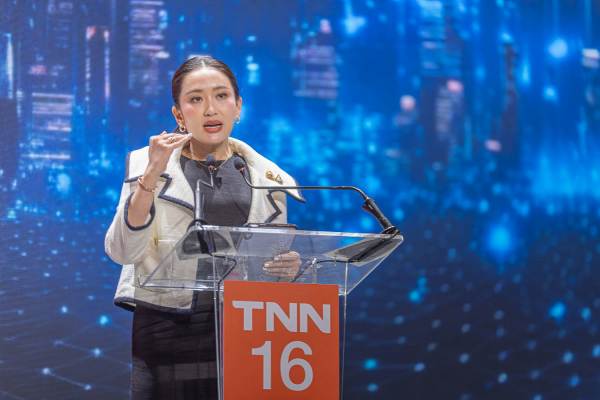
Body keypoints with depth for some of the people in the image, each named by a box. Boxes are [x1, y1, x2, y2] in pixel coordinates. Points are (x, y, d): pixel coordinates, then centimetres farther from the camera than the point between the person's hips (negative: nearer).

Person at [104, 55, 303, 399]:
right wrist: (152, 175, -21)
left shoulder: (268, 177, 6)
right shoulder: (147, 165, 0)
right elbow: (122, 251, -11)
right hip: (167, 331, -2)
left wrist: (290, 267, -9)